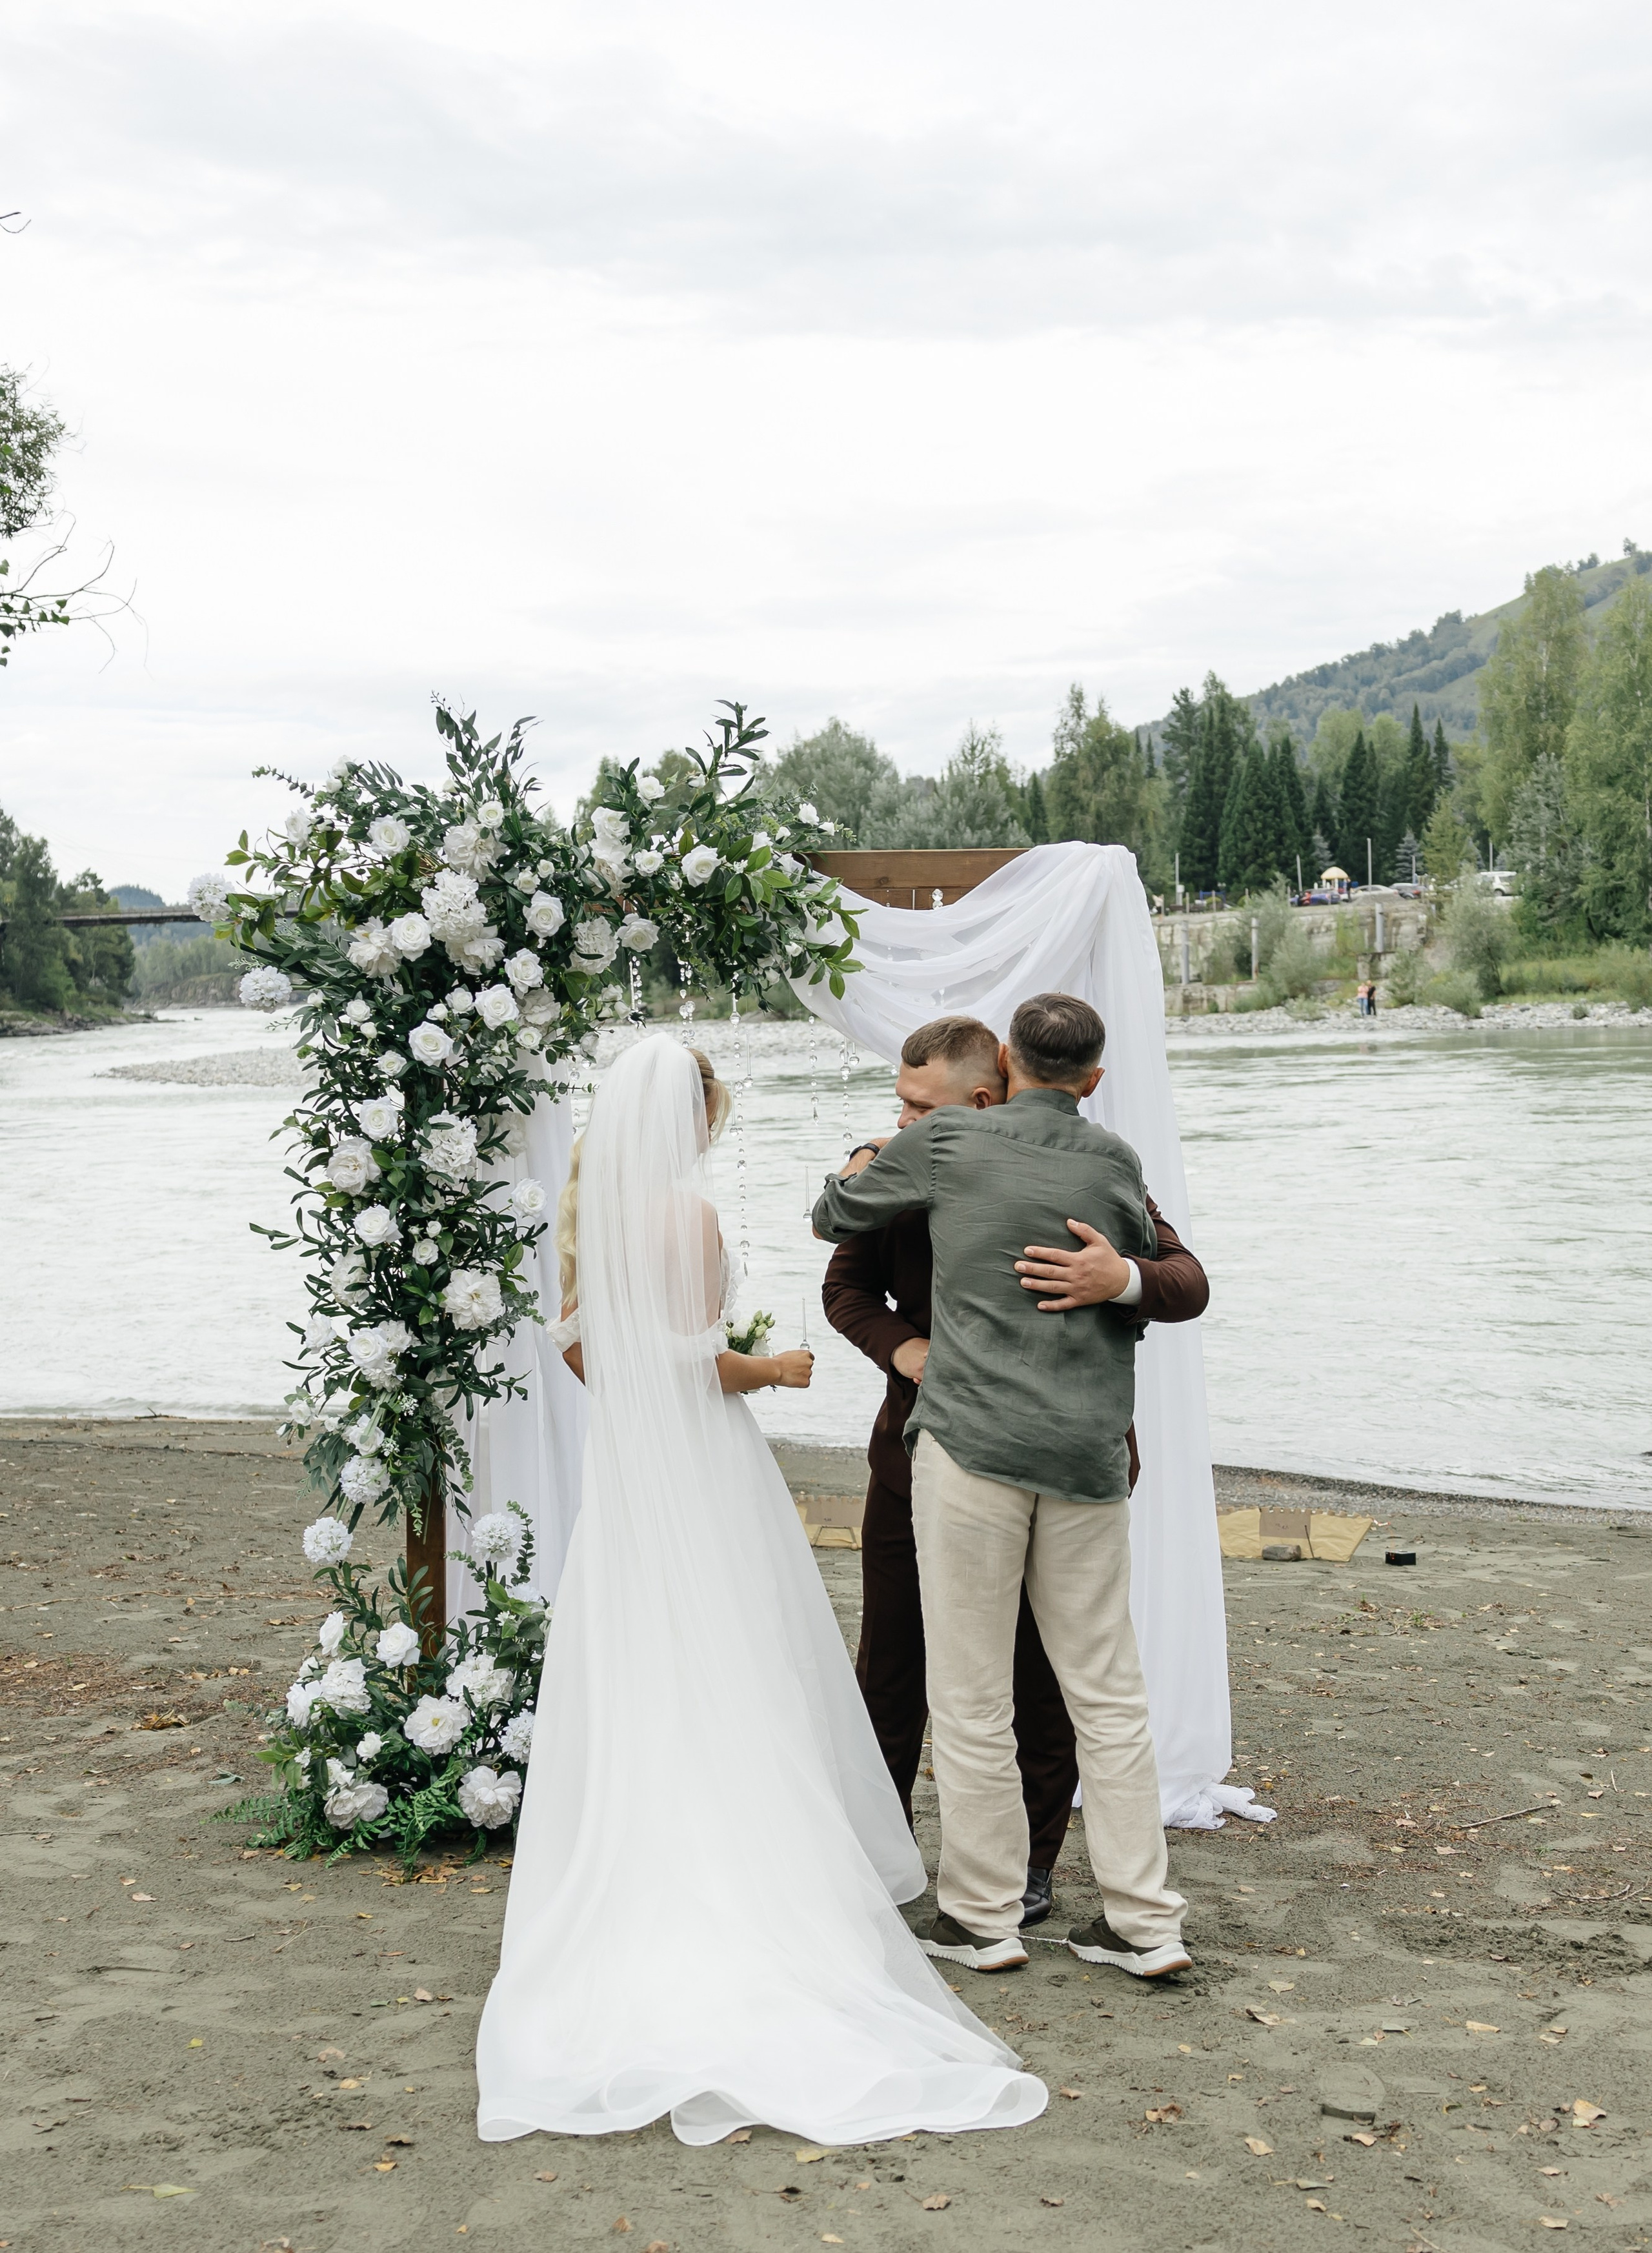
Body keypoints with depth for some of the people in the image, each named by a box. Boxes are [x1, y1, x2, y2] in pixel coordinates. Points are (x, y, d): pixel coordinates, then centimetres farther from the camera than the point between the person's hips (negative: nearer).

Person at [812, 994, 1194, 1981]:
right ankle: (1144, 1921, 14)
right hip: (1090, 1454, 4)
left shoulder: (945, 1142, 0)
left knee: (972, 1694, 6)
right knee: (1108, 1693, 11)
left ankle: (983, 1917, 14)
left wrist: (869, 1170, 35)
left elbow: (834, 1217, 15)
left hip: (974, 1442, -3)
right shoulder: (1117, 1162, 8)